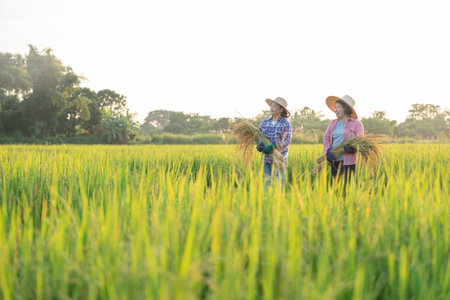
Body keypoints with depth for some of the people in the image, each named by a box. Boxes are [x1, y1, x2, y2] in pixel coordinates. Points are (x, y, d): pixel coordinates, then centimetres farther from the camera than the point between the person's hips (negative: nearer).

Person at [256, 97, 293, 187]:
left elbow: (287, 141, -10)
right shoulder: (264, 123, 8)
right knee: (266, 182, 4)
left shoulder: (286, 124, -5)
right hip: (266, 158, 4)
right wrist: (259, 145, -12)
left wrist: (272, 147, -23)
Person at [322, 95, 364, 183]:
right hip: (335, 161, 4)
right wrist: (328, 151, -10)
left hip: (349, 162, -4)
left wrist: (352, 147, -26)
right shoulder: (333, 123, 16)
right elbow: (326, 139, 9)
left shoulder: (356, 123, 3)